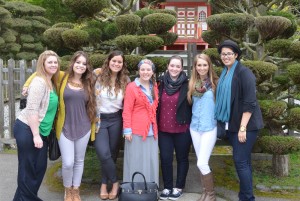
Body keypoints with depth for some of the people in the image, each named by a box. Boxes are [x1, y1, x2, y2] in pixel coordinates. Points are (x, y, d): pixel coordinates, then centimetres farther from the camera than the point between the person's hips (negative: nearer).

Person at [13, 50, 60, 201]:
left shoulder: (52, 82, 11)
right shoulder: (39, 82, -17)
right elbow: (32, 110, -22)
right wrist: (36, 135, -23)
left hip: (40, 130, 9)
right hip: (27, 129, -9)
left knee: (40, 167, 15)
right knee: (28, 168, 2)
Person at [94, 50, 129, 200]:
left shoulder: (125, 81, 2)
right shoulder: (98, 77, -6)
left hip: (116, 120, 3)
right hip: (100, 119, -3)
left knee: (112, 153, 9)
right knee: (104, 154, -12)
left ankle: (104, 184, 25)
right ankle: (115, 182, 9)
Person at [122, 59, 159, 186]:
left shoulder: (154, 87, 13)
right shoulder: (132, 87, -6)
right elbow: (127, 111, -9)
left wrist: (155, 126, 12)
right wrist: (127, 130, -14)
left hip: (151, 131, 6)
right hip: (136, 132, -5)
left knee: (150, 162, 10)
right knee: (136, 163, 2)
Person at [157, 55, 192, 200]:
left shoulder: (187, 85, -7)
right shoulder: (161, 83, 2)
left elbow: (192, 105, -4)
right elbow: (156, 105, 8)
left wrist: (191, 124, -6)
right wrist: (155, 123, 7)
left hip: (182, 129, -2)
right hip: (163, 129, 3)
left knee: (182, 158, 11)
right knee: (165, 158, 7)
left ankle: (179, 187, 24)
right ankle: (167, 187, 21)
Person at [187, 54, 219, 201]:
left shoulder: (214, 83, -6)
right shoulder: (192, 84, 4)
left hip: (210, 128, -4)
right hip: (194, 127, 4)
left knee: (202, 163, -8)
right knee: (201, 162, 12)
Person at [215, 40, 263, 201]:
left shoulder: (244, 72, -12)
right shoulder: (225, 74, 11)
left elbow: (250, 102, -17)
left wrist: (243, 128, -20)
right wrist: (228, 123, 15)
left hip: (245, 125, -7)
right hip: (231, 124, 7)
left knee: (240, 161, -7)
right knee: (244, 161, 13)